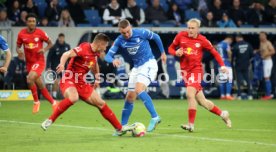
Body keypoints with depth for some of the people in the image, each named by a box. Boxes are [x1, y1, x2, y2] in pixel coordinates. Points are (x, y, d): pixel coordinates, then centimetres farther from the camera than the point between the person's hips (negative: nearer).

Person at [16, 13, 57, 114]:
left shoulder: (40, 32, -9)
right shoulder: (21, 34, -1)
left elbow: (50, 43, 1)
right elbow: (18, 46, 9)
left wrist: (44, 50, -18)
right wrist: (18, 50, -14)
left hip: (39, 61, -5)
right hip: (29, 63, 5)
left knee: (30, 79, -26)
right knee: (40, 86, 9)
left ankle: (36, 101, -6)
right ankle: (53, 103, 27)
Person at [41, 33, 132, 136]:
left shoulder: (96, 54, 7)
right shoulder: (84, 48, -17)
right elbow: (66, 54, -29)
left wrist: (97, 78, 26)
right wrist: (62, 64, -49)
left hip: (82, 84, 8)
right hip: (69, 80, -8)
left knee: (101, 103, 6)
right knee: (73, 98, -38)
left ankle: (120, 129, 16)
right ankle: (50, 120, -24)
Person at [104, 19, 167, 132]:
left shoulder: (141, 33, -16)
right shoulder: (119, 41, -6)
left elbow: (156, 37, 2)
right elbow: (108, 56, -9)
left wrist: (163, 53, 11)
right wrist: (113, 60, -32)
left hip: (149, 64, -6)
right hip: (137, 67, 6)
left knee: (139, 89, -27)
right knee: (130, 97, 6)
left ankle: (155, 117, -23)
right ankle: (122, 127, 14)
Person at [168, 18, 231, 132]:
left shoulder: (202, 40, -3)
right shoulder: (181, 36, 3)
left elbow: (214, 52, 6)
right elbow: (171, 48, 14)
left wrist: (222, 65, -4)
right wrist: (176, 53, -8)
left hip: (196, 70, -4)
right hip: (185, 71, 4)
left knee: (190, 94, -26)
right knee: (201, 101, 8)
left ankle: (191, 124, -21)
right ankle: (222, 114, 30)